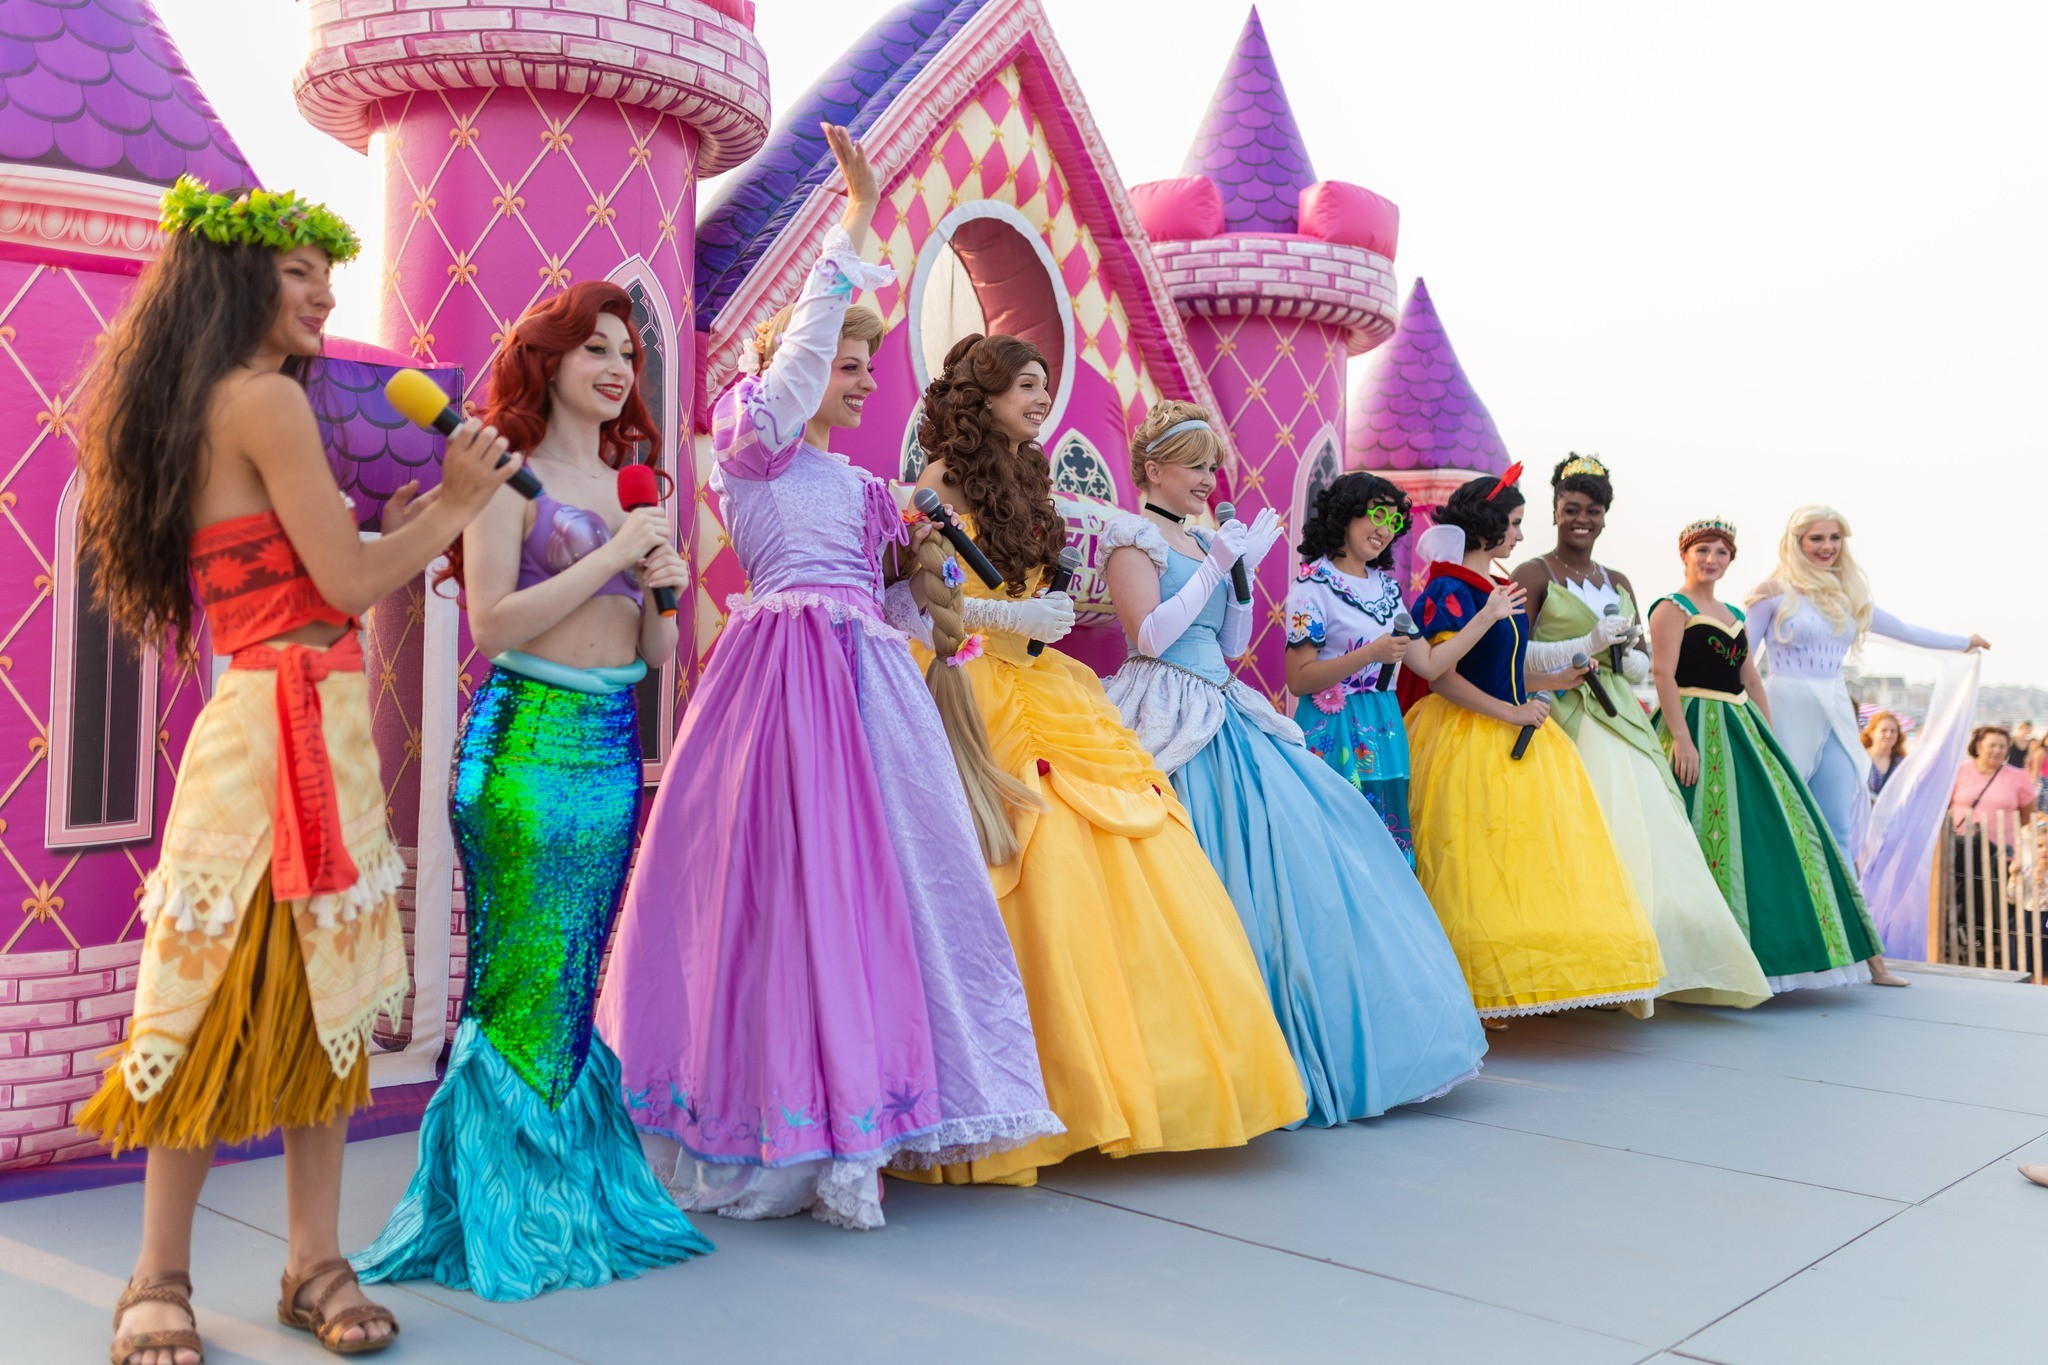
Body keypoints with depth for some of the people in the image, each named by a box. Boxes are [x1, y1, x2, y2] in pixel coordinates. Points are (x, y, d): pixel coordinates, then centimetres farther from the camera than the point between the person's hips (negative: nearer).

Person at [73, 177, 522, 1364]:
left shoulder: (200, 410, 18)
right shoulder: (268, 400, -10)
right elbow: (349, 583, -12)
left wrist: (410, 524, 19)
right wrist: (452, 505, 1)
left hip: (310, 727, 9)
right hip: (293, 724, -9)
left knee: (325, 998, 9)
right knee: (238, 1006, -1)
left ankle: (316, 1263, 16)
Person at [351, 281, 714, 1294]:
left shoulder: (628, 485, 15)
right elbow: (492, 621, -14)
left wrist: (662, 587, -3)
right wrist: (613, 555, -13)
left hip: (615, 744, 6)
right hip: (527, 741, -6)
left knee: (575, 978, 11)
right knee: (522, 978, -1)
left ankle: (576, 1198, 22)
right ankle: (503, 1216, 12)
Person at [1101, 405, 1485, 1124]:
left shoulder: (1200, 542, 21)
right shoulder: (1133, 536, -2)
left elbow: (1231, 647, 17)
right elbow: (1149, 636, -14)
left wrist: (1243, 571, 6)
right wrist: (1215, 566, -11)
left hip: (1225, 714, 8)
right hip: (1176, 724, -8)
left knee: (1298, 844, 3)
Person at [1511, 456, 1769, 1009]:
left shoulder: (1619, 583, 19)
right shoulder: (1534, 576, 1)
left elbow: (1643, 668, 21)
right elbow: (1513, 655, -9)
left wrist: (1624, 649, -1)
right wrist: (1587, 644, -13)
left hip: (1619, 721, 6)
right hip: (1563, 721, -6)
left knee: (1649, 834, -3)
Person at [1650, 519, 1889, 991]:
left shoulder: (1736, 616, 21)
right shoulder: (1672, 609, -3)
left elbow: (1753, 683, 21)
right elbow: (1663, 674, -14)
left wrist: (1768, 741, 14)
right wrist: (1681, 739, -23)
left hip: (1741, 729, 8)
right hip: (1697, 731, -8)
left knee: (1782, 828, 6)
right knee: (1710, 837, -10)